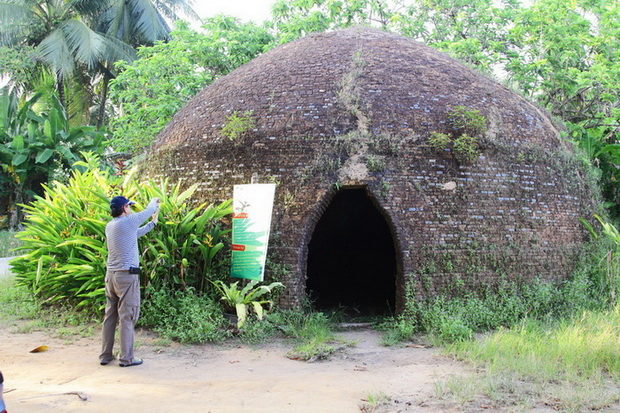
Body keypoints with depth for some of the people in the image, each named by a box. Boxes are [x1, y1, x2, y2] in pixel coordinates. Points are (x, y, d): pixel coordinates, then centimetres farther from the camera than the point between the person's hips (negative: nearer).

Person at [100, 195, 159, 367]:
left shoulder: (109, 226, 11)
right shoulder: (128, 221, -13)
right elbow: (149, 210, 1)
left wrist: (152, 223, 32)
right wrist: (154, 201, 23)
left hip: (111, 274, 8)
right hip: (127, 275, -8)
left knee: (109, 316, 12)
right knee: (127, 317, -3)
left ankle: (105, 355, 18)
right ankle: (126, 358, 2)